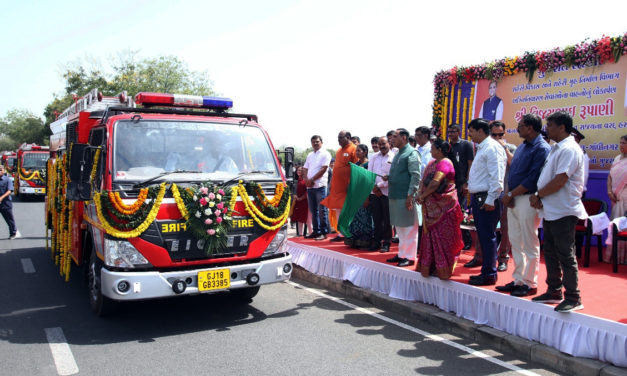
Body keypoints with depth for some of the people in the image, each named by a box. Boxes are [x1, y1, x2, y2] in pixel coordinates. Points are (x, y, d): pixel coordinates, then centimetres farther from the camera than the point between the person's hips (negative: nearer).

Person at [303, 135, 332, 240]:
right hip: (310, 186, 6)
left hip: (320, 186, -6)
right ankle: (316, 231, 16)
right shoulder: (310, 155, 19)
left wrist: (312, 179, -11)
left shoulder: (325, 154, -1)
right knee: (313, 211, 9)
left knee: (321, 210, -7)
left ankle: (324, 232, -4)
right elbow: (305, 169, 16)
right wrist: (307, 180, -3)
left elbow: (323, 169, -10)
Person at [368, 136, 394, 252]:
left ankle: (386, 243, 10)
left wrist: (379, 185, -10)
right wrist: (373, 187, -5)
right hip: (374, 192, 4)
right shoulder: (374, 157, 13)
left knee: (387, 219, 2)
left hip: (387, 192, -4)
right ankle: (376, 241, 16)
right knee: (376, 218, 8)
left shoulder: (393, 158, -1)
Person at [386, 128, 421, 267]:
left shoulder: (412, 153, -9)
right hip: (395, 196, 9)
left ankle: (410, 257, 6)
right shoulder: (397, 154, 17)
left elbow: (415, 176, -15)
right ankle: (402, 254, 24)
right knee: (399, 227, 15)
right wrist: (387, 178, 8)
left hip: (406, 197, -9)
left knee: (409, 227, -1)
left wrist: (410, 196, -19)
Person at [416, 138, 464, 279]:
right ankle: (429, 266, 22)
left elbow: (435, 183, -23)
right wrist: (421, 195, -7)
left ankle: (443, 268, 7)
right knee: (431, 234, 12)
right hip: (432, 207, 9)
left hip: (444, 206, -9)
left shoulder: (445, 162, -14)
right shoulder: (432, 162, 14)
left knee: (443, 236, -2)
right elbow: (424, 181, 10)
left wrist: (422, 196, -12)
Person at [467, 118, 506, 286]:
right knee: (483, 236, 14)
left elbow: (497, 176, -19)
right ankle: (486, 271, 22)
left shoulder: (492, 148, -12)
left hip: (486, 199, -10)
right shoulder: (481, 148, 20)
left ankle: (489, 275, 3)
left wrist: (490, 200, -21)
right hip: (478, 198, 10)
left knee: (488, 237, -4)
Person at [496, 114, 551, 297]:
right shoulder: (522, 147, 16)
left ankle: (530, 284, 9)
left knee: (529, 244, 0)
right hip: (513, 200, 9)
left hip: (528, 199, -9)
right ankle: (518, 280, 22)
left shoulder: (542, 148, -12)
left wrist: (510, 194, -14)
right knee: (515, 242, 13)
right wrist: (507, 193, 1)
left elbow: (533, 179, -19)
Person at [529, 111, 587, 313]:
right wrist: (539, 198, 0)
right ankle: (554, 291, 26)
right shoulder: (556, 149, 16)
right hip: (550, 210, 10)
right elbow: (546, 177, 16)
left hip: (563, 211, -10)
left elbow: (559, 181, -22)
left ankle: (573, 298, 6)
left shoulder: (570, 150, -15)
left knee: (565, 255, -3)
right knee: (550, 253, 15)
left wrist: (538, 195, -9)